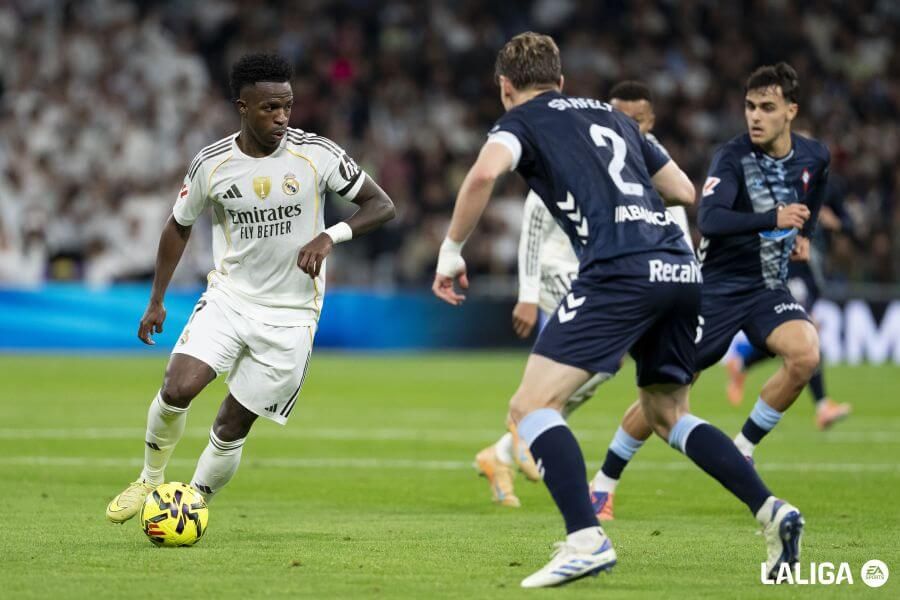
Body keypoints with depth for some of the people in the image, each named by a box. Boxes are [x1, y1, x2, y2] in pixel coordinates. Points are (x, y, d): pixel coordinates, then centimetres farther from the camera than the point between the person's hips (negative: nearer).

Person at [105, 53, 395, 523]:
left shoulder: (316, 154, -10)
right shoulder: (212, 164, -5)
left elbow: (381, 205, -5)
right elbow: (179, 226, 12)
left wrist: (330, 237, -23)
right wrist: (156, 302, 11)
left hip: (289, 317, -1)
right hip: (227, 297, 1)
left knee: (231, 429, -1)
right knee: (177, 388, -20)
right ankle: (150, 480, 6)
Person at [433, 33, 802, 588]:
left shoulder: (522, 120, 11)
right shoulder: (612, 117, 28)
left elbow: (485, 173, -11)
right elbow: (685, 192, 30)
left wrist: (452, 250, 0)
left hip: (620, 272, -7)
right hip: (682, 270, 7)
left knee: (532, 405, -5)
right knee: (668, 414, 23)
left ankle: (586, 539, -22)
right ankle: (771, 510, 8)